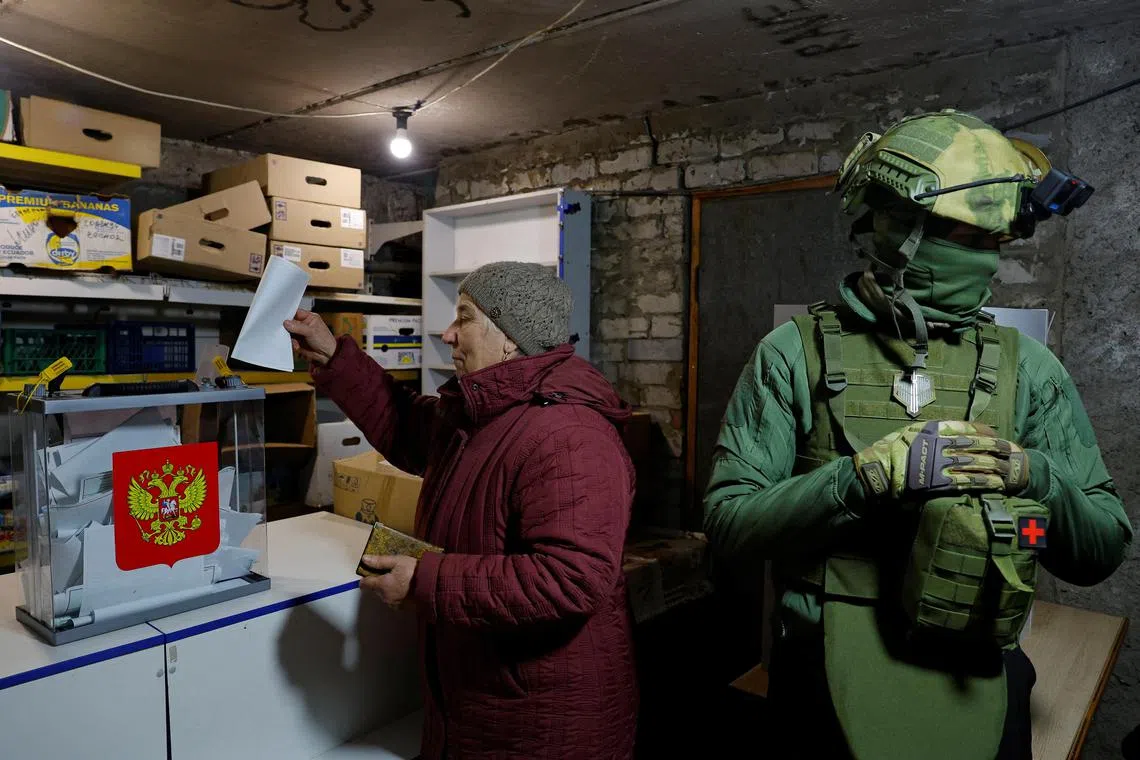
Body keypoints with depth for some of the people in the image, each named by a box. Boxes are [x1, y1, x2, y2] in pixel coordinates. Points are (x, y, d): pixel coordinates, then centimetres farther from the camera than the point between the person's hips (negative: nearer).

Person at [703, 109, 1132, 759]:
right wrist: (864, 475, -27)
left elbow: (1101, 553, 2)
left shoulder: (1028, 368, -1)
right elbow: (730, 532, -14)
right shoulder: (795, 352, -9)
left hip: (979, 693, 3)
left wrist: (1033, 477, -19)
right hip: (829, 690, -2)